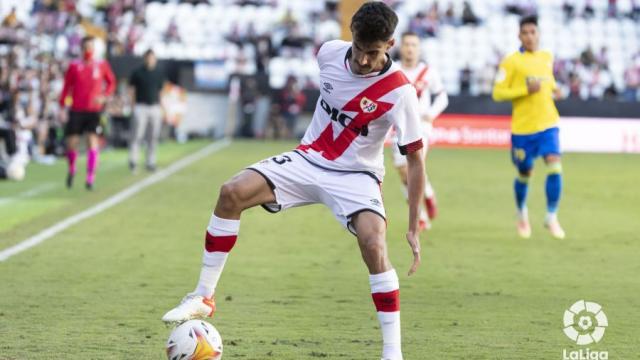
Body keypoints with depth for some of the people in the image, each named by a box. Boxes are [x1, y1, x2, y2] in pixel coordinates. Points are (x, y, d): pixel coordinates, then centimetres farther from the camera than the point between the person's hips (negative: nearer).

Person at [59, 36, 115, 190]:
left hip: (94, 110, -1)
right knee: (72, 143, -1)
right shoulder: (74, 66, 2)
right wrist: (63, 108, 2)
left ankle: (90, 178, -10)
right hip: (76, 110, 1)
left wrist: (104, 96, -3)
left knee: (92, 141, -13)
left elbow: (111, 82, 14)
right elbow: (66, 87, 7)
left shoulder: (101, 65, 2)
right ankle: (71, 170, 28)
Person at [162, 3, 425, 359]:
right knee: (233, 192, -18)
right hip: (308, 160, 4)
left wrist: (414, 229, -17)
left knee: (374, 243, -31)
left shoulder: (399, 92, -22)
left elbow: (415, 159, -15)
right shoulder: (330, 52, -10)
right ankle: (203, 297, -9)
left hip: (355, 176, -4)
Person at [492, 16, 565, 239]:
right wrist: (526, 90, -20)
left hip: (548, 124, 3)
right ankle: (522, 214, 37)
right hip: (523, 128, -3)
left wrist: (553, 89, 7)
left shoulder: (547, 58, 8)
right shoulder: (511, 62, -8)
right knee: (524, 174, 9)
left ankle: (552, 218, -6)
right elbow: (497, 93, -11)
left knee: (555, 167, -16)